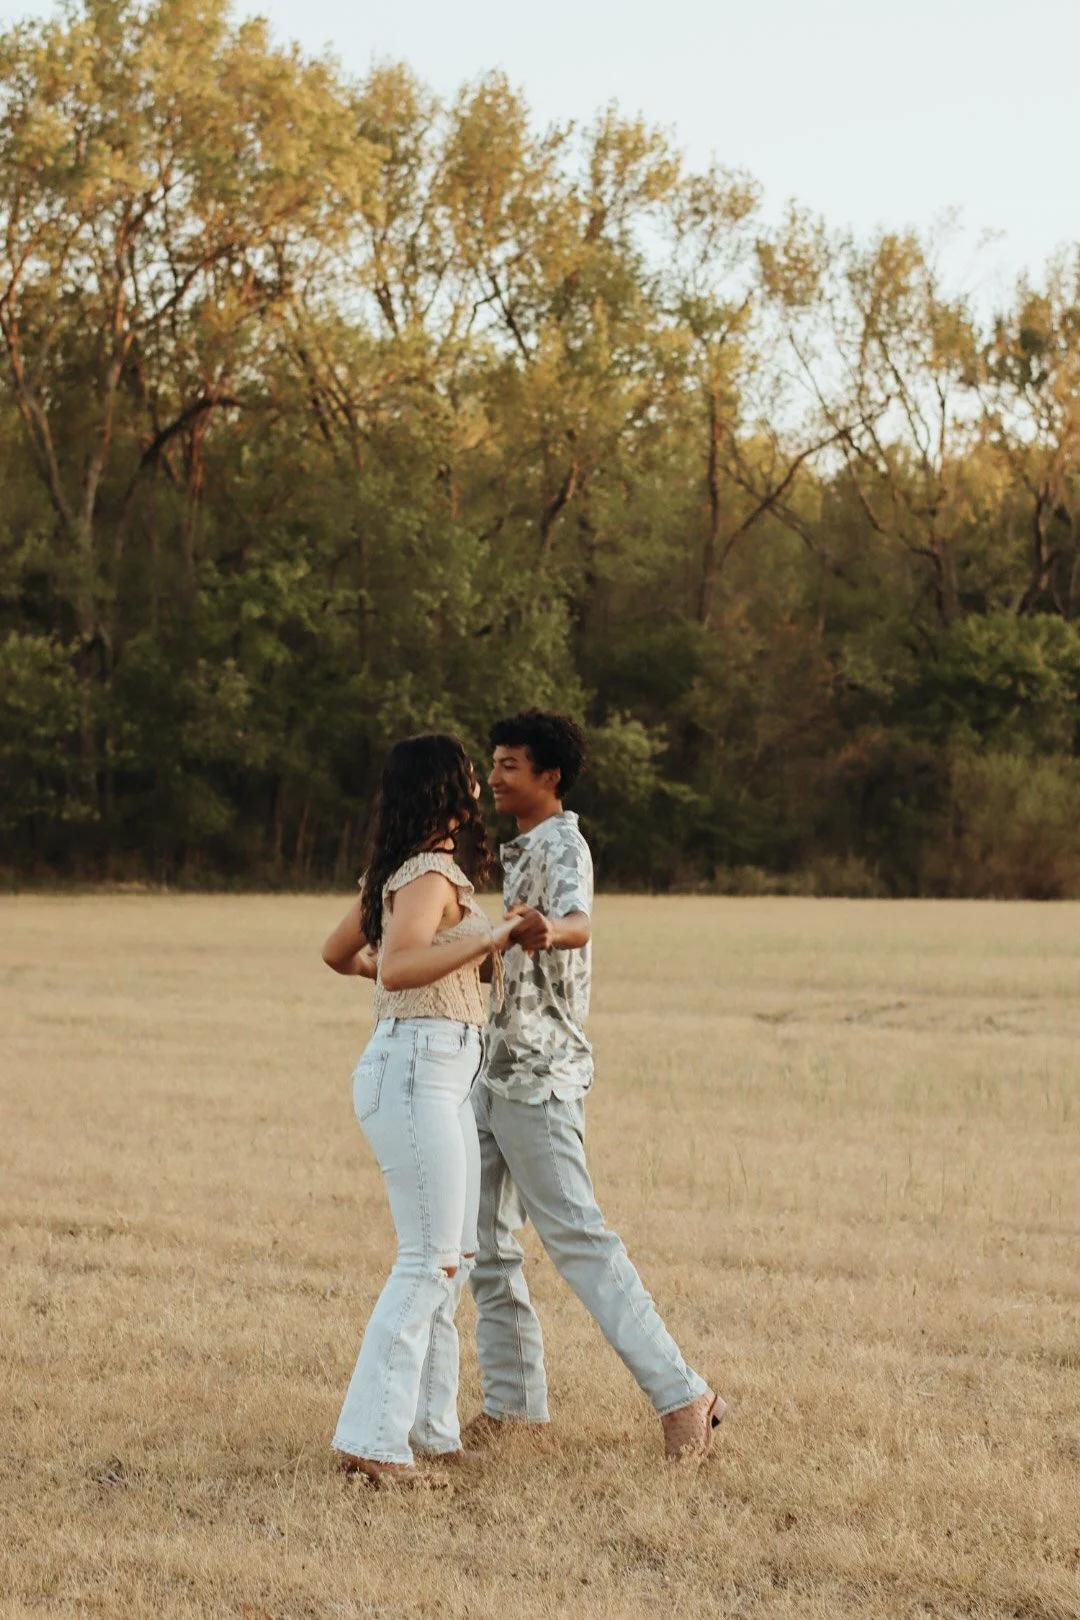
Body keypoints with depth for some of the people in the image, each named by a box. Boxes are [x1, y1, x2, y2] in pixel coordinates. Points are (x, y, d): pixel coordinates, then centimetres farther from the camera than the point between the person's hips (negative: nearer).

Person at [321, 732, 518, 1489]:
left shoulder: (393, 872, 15)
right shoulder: (429, 875, -13)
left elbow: (338, 952, 27)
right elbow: (399, 968, -29)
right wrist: (488, 941, -29)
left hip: (443, 1076, 10)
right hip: (414, 1067, -10)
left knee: (454, 1255, 13)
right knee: (429, 1258, -10)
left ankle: (429, 1426, 18)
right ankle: (371, 1439, -9)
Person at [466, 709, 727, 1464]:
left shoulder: (562, 845, -12)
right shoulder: (521, 850, 19)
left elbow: (578, 920, -35)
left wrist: (550, 930, -59)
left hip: (539, 1076, -10)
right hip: (494, 1071, 10)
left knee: (577, 1236, -12)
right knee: (482, 1240, 9)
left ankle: (683, 1394, -12)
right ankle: (513, 1400, 16)